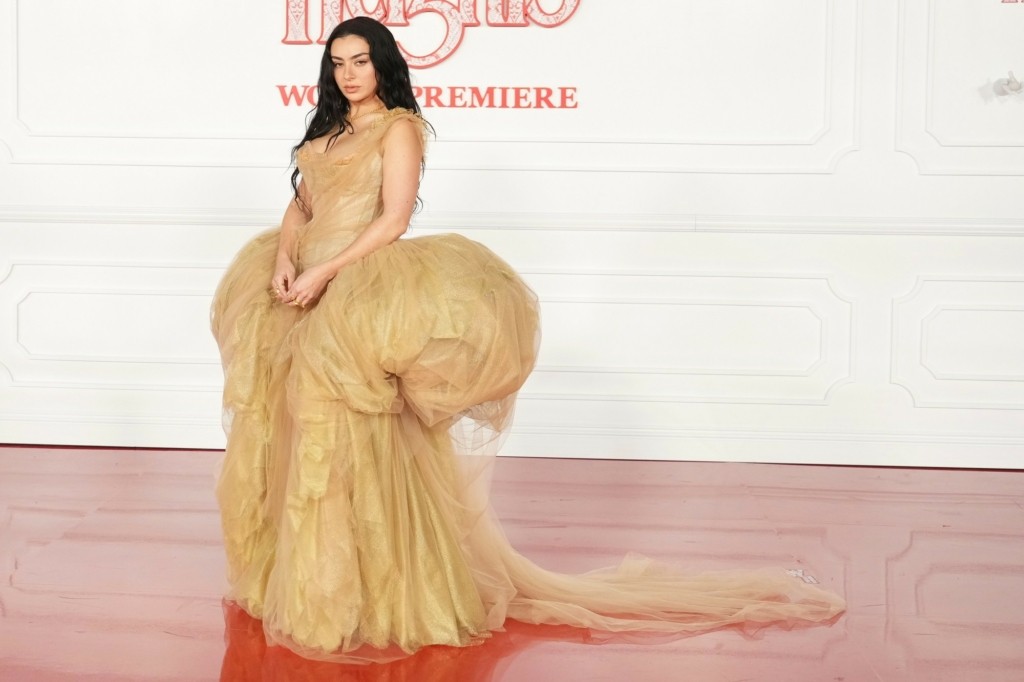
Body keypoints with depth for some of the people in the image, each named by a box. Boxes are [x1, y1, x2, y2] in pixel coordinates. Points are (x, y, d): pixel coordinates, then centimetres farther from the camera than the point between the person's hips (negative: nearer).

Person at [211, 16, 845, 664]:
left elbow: (393, 220, -13)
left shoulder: (399, 126, -4)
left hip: (358, 292, -8)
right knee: (299, 433, 10)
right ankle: (306, 579, 21)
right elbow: (300, 207, 17)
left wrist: (324, 272, -18)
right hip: (309, 295, 8)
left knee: (344, 436, -9)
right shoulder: (326, 131, 20)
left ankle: (374, 588, 0)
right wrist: (284, 258, -3)